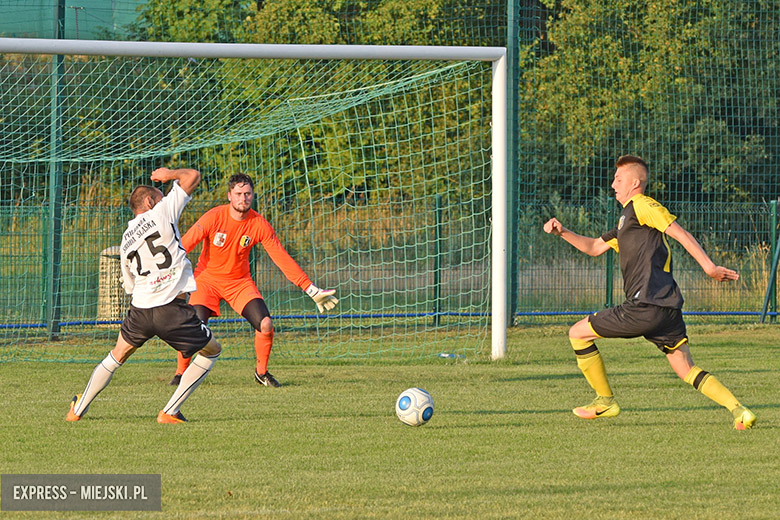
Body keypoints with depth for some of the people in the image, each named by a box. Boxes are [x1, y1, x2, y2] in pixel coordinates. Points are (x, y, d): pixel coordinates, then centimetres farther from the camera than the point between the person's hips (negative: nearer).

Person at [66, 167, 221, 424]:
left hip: (140, 309, 5)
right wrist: (170, 174, 23)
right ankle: (170, 412, 9)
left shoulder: (126, 240, 17)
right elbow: (193, 176, 5)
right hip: (172, 309, -5)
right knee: (212, 351, 14)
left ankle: (78, 410, 34)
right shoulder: (161, 212, 0)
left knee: (118, 354, 29)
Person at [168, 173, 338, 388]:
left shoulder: (259, 225, -10)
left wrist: (312, 291, -8)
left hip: (240, 282, 2)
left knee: (265, 325, -17)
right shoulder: (214, 217, -18)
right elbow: (183, 246, -18)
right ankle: (180, 373, 1)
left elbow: (282, 259, -5)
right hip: (208, 279, -2)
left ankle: (261, 372, 8)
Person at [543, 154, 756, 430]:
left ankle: (605, 401, 10)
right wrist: (563, 232, 23)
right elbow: (595, 247, 37)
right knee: (687, 371, 6)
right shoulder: (625, 221, 29)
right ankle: (739, 411, -10)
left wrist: (709, 266, -16)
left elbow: (680, 233, -9)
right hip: (668, 310, 10)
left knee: (578, 333, 5)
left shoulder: (641, 206, -1)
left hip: (645, 305, -10)